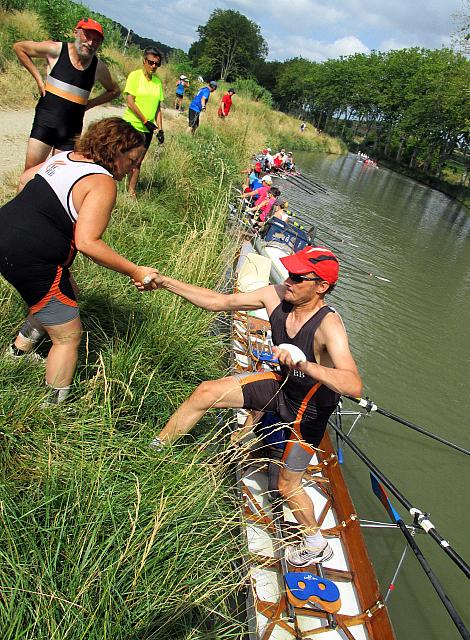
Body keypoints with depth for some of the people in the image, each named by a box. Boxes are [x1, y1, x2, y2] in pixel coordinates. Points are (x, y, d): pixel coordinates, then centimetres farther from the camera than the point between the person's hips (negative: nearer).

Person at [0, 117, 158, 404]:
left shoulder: (65, 157, 10)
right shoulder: (102, 183, -17)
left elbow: (26, 178, 24)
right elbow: (87, 243, -26)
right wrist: (135, 271, -21)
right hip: (31, 261, -9)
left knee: (69, 294, 29)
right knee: (68, 337, 2)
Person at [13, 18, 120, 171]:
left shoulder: (99, 67, 1)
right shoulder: (56, 50, -4)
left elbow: (115, 90, 19)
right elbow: (19, 47, 8)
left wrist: (90, 103, 7)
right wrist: (38, 77, 0)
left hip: (72, 129, 2)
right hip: (45, 121, -1)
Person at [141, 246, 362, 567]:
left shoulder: (328, 324, -35)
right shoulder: (276, 296, -17)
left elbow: (354, 386, -46)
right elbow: (219, 301, -10)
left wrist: (305, 364, -60)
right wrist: (166, 283, -13)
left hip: (309, 408, -5)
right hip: (282, 384, 6)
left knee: (287, 486, 9)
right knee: (207, 392, -5)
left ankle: (317, 544, 40)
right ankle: (155, 448, 18)